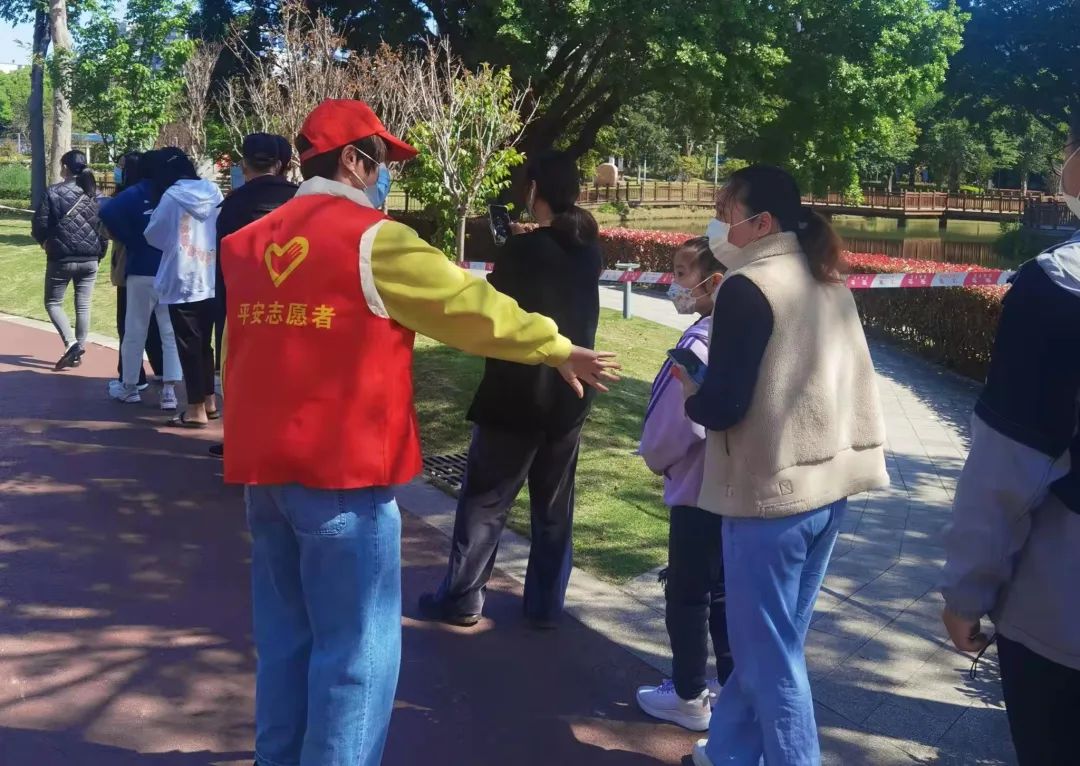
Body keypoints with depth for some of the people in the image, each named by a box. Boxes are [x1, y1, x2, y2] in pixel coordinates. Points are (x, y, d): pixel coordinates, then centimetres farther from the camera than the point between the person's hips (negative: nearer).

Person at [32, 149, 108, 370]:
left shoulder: (54, 192, -9)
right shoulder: (96, 194, 4)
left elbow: (39, 225, -9)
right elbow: (105, 228, 6)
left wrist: (44, 241, 13)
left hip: (61, 259, -4)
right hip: (89, 260, 4)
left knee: (53, 302, 10)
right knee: (83, 306, 10)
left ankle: (71, 343, -9)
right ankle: (78, 351, 12)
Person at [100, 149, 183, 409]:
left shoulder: (135, 194, -3)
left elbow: (108, 212, -17)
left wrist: (125, 239, -3)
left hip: (142, 272, -2)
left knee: (135, 332, 9)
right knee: (171, 333, 5)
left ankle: (129, 387, 18)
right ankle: (169, 391, 0)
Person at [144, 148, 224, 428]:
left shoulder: (171, 196, -9)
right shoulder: (214, 192, 3)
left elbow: (153, 236, 2)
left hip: (183, 282, -5)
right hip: (212, 280, 5)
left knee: (188, 346, 2)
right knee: (204, 343, 17)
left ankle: (197, 409, 5)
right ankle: (209, 401, 25)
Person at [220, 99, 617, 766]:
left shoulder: (251, 243, 12)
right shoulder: (372, 239, -9)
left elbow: (234, 358, 17)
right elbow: (471, 304, -5)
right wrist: (556, 348, 7)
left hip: (264, 466, 8)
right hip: (341, 469, -8)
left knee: (286, 638, 18)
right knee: (355, 648, 3)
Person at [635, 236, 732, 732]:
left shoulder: (700, 343, -22)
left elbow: (671, 422, -19)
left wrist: (657, 461, 1)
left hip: (699, 492, -8)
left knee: (686, 595, 7)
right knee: (722, 591, 19)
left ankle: (688, 696, 19)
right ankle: (731, 686, 29)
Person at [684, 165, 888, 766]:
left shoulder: (747, 288, -15)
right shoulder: (829, 285, 10)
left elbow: (723, 406, -20)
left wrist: (691, 394, 1)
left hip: (771, 491, -8)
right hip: (828, 484, 9)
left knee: (769, 653, 5)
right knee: (772, 640, 18)